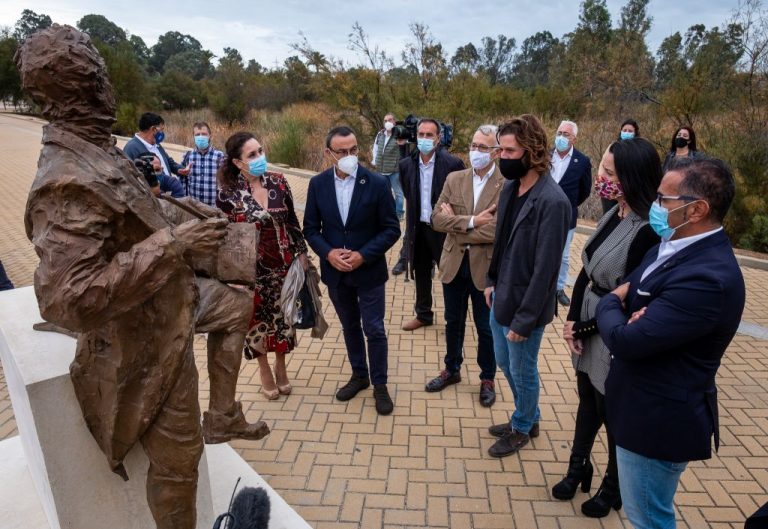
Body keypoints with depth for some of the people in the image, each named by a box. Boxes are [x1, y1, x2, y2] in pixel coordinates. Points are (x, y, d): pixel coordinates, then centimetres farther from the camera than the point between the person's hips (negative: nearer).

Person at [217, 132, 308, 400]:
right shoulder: (228, 194, -13)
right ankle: (265, 371, 37)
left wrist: (301, 253, 2)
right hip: (252, 269, -2)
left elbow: (292, 221, 4)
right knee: (257, 318, 13)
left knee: (283, 316, 15)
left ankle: (281, 366, 39)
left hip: (284, 264, 3)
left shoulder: (278, 181, -4)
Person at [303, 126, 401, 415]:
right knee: (350, 326, 19)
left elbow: (391, 229, -10)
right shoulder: (317, 184, -4)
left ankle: (379, 384, 25)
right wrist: (328, 253, -15)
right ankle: (359, 375, 39)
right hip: (335, 270, 3)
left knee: (374, 329, 6)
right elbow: (311, 227, 2)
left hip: (369, 270, -3)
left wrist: (363, 255, -19)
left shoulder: (377, 183, -12)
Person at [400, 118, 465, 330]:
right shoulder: (406, 164, -1)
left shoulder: (453, 163, -14)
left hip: (444, 228, -4)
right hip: (418, 228, 4)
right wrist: (411, 225, 11)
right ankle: (423, 315, 35)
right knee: (421, 274, 17)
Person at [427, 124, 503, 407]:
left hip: (486, 267, -4)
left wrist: (455, 224, -13)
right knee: (453, 322, 20)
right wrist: (471, 221, -21)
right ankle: (452, 369, 41)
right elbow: (437, 219, -7)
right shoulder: (454, 179, 1)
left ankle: (487, 379, 34)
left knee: (486, 328, 13)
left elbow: (496, 230, -23)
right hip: (454, 263, 4)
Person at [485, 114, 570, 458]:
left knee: (522, 372, 13)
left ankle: (522, 428, 39)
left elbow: (545, 268, -22)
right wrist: (492, 281, 9)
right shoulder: (510, 187, 1)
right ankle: (527, 417, 47)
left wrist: (523, 319, -19)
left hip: (523, 306, -8)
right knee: (504, 363, 23)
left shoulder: (552, 202, -23)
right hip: (501, 296, 8)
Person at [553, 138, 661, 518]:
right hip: (588, 329, 7)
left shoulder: (647, 232, -25)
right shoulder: (613, 214, -1)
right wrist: (571, 320, -3)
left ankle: (613, 489, 41)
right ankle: (578, 468, 47)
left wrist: (582, 327, -10)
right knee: (588, 403, 24)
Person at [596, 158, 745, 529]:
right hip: (647, 408, 10)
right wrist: (624, 303, -14)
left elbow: (626, 341, -32)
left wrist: (610, 303, -10)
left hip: (657, 419, -9)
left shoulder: (708, 277, -31)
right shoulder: (674, 246, 2)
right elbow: (628, 289, 11)